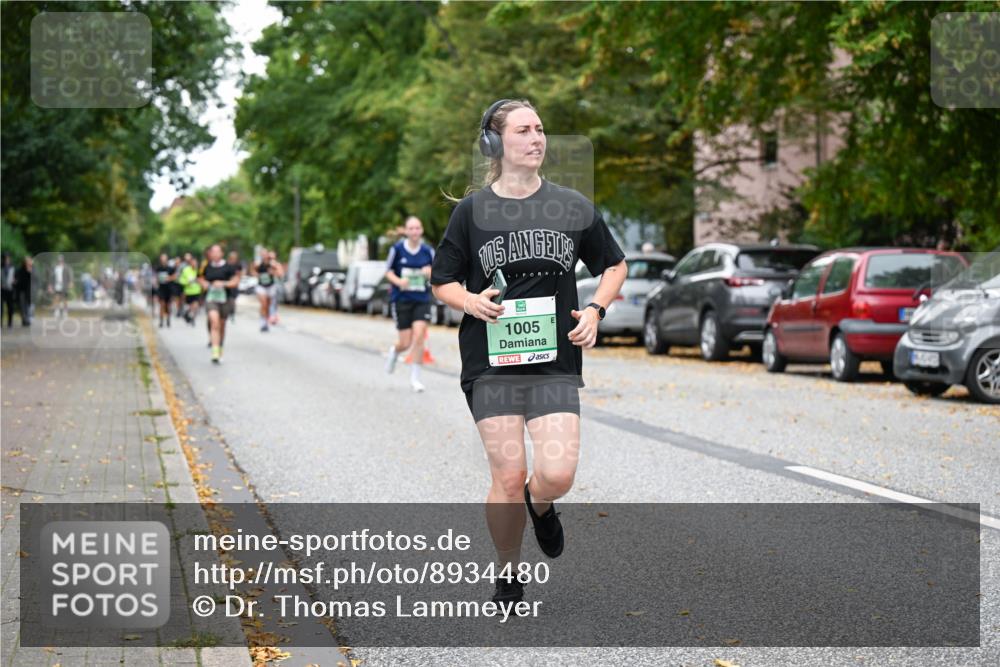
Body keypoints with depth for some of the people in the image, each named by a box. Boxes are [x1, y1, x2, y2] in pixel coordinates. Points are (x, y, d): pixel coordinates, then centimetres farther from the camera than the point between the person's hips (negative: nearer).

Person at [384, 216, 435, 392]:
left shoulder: (428, 251, 1)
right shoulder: (397, 249, -4)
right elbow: (388, 271, 4)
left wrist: (430, 273, -13)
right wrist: (399, 281, -16)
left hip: (422, 300, 1)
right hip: (401, 299, -1)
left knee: (419, 336, -14)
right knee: (406, 343, 0)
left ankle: (415, 378, -2)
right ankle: (394, 352, 38)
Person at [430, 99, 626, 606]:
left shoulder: (573, 206, 6)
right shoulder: (472, 210, 2)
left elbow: (614, 265, 18)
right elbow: (442, 281, 10)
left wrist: (595, 309, 1)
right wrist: (472, 302, -11)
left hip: (556, 359, 1)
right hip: (491, 360, -1)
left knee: (558, 475, -14)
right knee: (508, 477, -5)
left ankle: (539, 505, 25)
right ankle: (508, 579, 17)